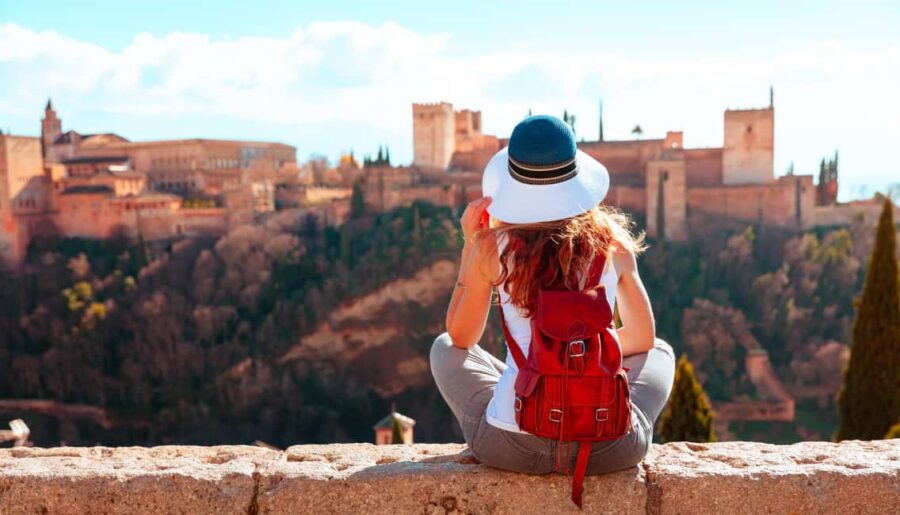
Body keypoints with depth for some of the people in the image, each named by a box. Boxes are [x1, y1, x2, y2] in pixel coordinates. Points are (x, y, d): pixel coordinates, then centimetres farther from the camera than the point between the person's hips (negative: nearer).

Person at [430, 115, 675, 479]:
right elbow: (643, 338, 17)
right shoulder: (613, 243, 2)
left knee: (444, 348, 29)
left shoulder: (493, 247, -3)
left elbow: (460, 337, 14)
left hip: (511, 447, -1)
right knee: (659, 353, 32)